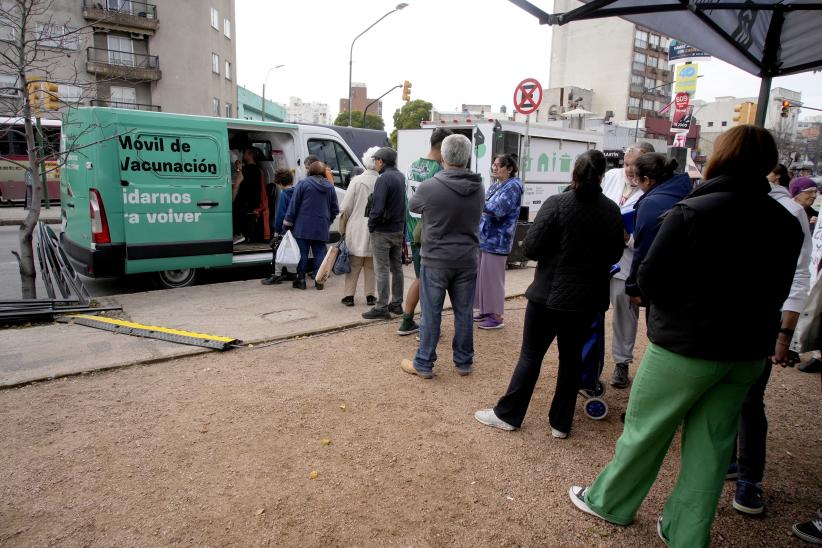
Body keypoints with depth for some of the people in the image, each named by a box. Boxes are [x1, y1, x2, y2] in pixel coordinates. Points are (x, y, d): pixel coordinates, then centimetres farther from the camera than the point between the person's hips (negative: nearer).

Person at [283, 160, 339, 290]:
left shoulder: (303, 183, -4)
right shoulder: (330, 187, 8)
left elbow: (293, 205, -5)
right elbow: (335, 209, 11)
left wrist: (288, 223, 0)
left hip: (303, 227, -3)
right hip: (322, 228, 3)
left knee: (302, 253, 4)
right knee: (319, 253, 7)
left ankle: (301, 280, 8)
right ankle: (319, 281, 7)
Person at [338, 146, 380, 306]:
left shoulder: (357, 181, -8)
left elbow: (346, 209, -5)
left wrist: (342, 229, 4)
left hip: (357, 228, -1)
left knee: (354, 264, 9)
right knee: (371, 265, 13)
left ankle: (349, 295, 10)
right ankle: (370, 296, 17)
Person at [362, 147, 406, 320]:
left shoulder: (384, 179, -18)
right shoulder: (400, 176, 9)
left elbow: (378, 207, -23)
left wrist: (371, 225, -10)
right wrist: (400, 223, 13)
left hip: (382, 231, -8)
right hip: (398, 230, 9)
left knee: (382, 269, -4)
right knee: (396, 267, 14)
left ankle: (382, 307, 0)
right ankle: (396, 304, 23)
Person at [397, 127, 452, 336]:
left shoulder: (412, 167, 8)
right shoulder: (439, 172, -17)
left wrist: (411, 230, 18)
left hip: (414, 233, 7)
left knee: (420, 278, 20)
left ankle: (407, 322, 25)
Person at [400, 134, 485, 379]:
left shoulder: (429, 188, -15)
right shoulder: (479, 189, -1)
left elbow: (413, 205, 6)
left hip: (435, 260, -3)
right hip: (467, 260, 4)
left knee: (431, 314, 5)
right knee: (463, 313, 12)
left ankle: (423, 364, 16)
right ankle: (464, 362, 25)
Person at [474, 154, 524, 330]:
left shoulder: (513, 186, -11)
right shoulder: (495, 185, 14)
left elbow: (498, 210, -23)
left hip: (496, 240, -8)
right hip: (484, 237, 8)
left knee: (492, 278, -2)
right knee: (481, 275, 14)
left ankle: (496, 316, 9)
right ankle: (485, 310, 26)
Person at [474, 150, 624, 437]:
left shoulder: (556, 203, -14)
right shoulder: (612, 211, -2)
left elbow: (531, 248, -14)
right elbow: (615, 254, 8)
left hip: (550, 293, -3)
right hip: (588, 297, 3)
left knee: (531, 355, 7)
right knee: (572, 358, 14)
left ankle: (507, 414, 17)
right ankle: (561, 422, 23)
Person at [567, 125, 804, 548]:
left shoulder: (691, 212, -17)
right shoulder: (786, 223, 3)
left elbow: (649, 280, -14)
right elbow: (776, 291, 12)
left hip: (684, 344, -5)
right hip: (748, 352, 6)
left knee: (645, 430, 11)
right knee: (711, 446, 14)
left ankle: (609, 502, 30)